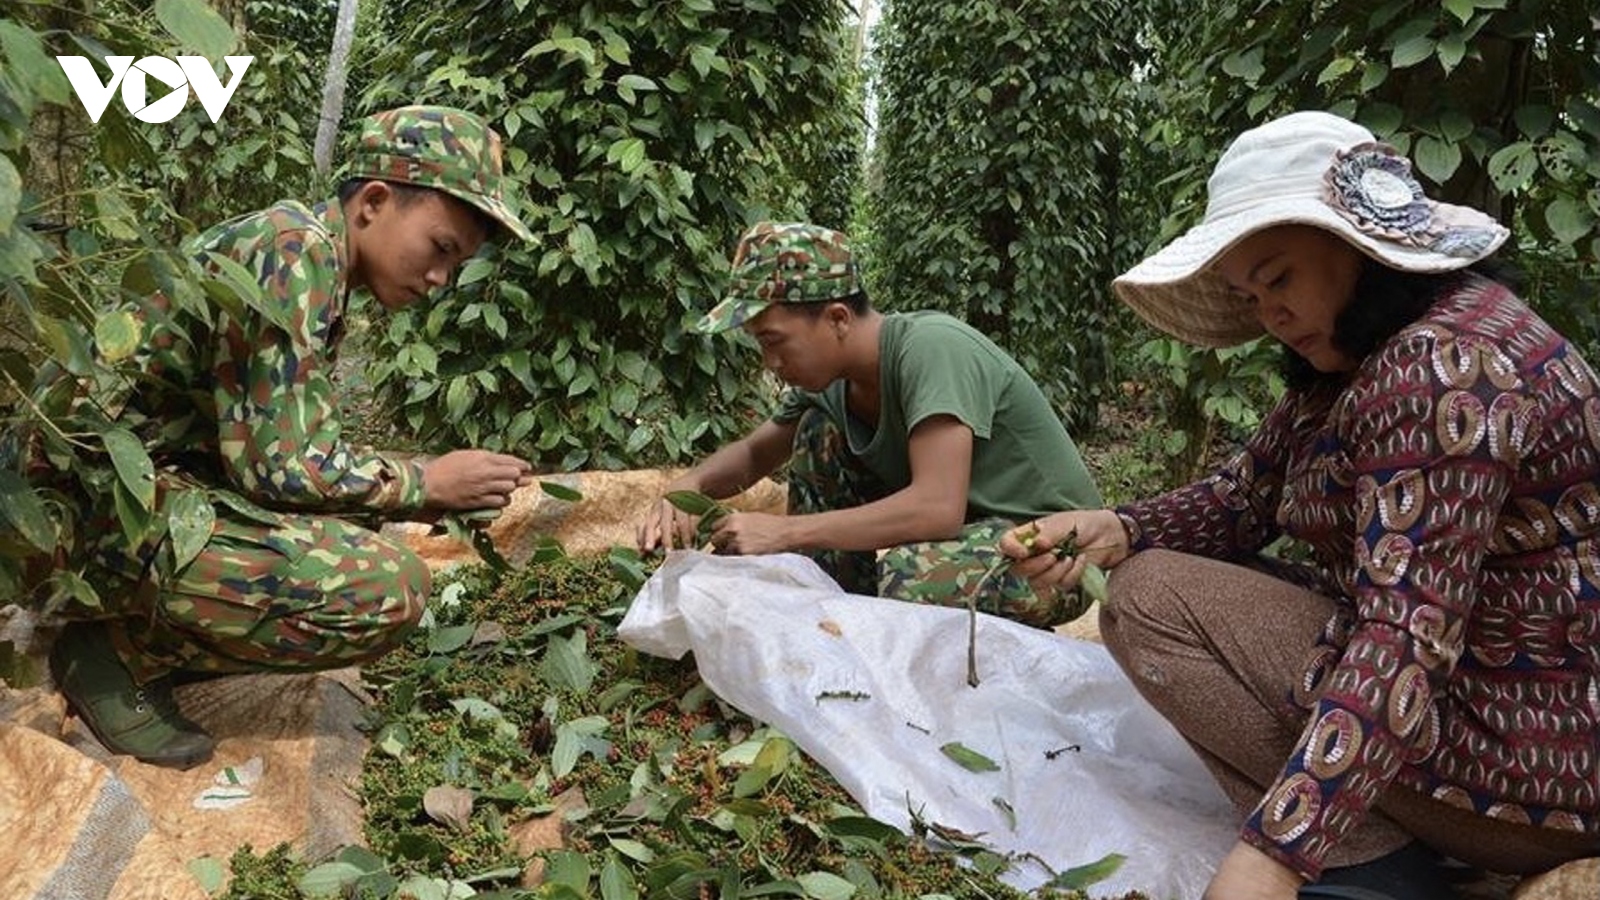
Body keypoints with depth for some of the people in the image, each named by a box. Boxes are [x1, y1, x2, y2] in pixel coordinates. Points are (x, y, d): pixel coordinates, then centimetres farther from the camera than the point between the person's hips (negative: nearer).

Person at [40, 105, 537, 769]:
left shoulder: (321, 271, 10)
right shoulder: (293, 250, -19)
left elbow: (296, 455, 9)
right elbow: (279, 466, -23)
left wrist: (425, 483, 0)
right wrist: (425, 483, -11)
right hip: (110, 502, -10)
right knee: (390, 588, -21)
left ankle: (135, 619, 13)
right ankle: (117, 650, -3)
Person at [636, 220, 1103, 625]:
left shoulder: (931, 349, -27)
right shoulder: (828, 377, -3)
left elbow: (938, 507, -36)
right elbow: (754, 453, 12)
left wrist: (784, 531, -32)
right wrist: (688, 485, -10)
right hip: (962, 529, 7)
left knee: (912, 573, -37)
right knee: (818, 431, -3)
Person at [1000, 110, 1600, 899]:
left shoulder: (1441, 366, -24)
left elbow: (1408, 642, -32)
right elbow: (1243, 498, 8)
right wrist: (1114, 531, -12)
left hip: (1532, 752, -10)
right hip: (1471, 676, 10)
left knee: (1153, 598, -14)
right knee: (1149, 565, 10)